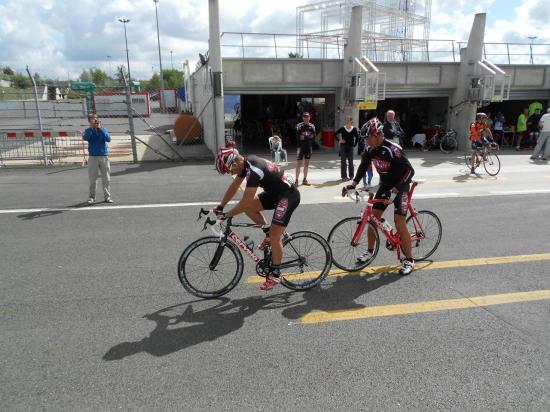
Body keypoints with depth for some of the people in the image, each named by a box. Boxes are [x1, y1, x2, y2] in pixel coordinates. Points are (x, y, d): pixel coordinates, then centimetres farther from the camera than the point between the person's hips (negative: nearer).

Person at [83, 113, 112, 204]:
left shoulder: (103, 129, 9)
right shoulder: (88, 130, 7)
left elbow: (108, 139, -7)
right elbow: (85, 138, -13)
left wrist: (100, 129, -10)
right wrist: (92, 127, -11)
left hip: (104, 156, 1)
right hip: (93, 157, -1)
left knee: (106, 178, 2)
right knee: (92, 179, 1)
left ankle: (107, 196, 9)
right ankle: (91, 197, 10)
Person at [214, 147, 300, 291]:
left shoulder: (254, 169, -30)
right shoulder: (245, 163, -1)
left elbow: (246, 201, -29)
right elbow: (233, 187, 10)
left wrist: (227, 215, -17)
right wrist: (220, 206, 6)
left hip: (289, 194, -9)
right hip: (276, 191, 9)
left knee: (274, 236, -10)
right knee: (248, 207, 0)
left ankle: (275, 274, 4)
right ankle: (269, 233, 14)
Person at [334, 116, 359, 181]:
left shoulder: (354, 129, -3)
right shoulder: (342, 128, -3)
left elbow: (357, 137, -2)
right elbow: (335, 134, 2)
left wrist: (354, 144, -6)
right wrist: (339, 140, -5)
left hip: (350, 147, 0)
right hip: (343, 147, 0)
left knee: (350, 162, 8)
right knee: (343, 162, 1)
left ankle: (351, 175, 19)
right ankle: (344, 176, 7)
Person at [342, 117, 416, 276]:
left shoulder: (393, 149, -28)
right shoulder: (370, 149, -7)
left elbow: (409, 171, -29)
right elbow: (363, 167, 5)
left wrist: (394, 191, -33)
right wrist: (353, 184, -7)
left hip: (400, 186, -7)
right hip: (385, 185, 7)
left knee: (399, 221, -14)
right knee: (373, 216, 5)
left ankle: (409, 260, -1)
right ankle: (370, 251, 23)